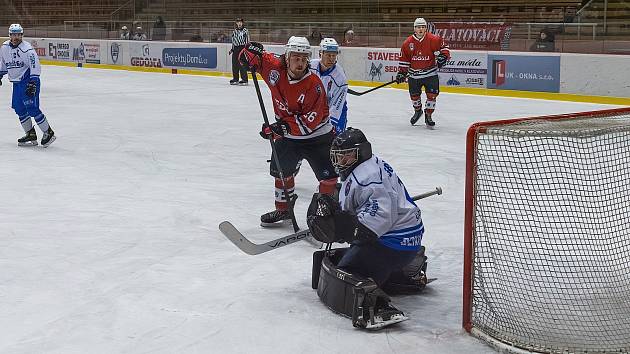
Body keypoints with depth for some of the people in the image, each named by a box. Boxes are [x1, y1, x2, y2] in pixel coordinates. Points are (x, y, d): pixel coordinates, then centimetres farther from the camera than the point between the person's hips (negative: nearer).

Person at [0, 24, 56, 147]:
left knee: (32, 108, -13)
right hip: (16, 83, 8)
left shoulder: (27, 49, -17)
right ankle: (31, 135, 17)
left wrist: (33, 83, -24)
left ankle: (48, 133, -3)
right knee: (19, 109, 7)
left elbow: (35, 66, -19)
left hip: (29, 81, -8)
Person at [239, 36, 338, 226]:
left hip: (317, 135, -5)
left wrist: (281, 127, -32)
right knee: (280, 170, 14)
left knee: (328, 176, -8)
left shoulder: (313, 85, -28)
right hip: (288, 135, 5)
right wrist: (251, 52, -26)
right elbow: (249, 56, -1)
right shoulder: (275, 68, -15)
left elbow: (309, 121, -30)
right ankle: (283, 208, 33)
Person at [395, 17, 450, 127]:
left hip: (430, 73, -2)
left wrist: (443, 56, -15)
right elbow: (404, 59, 4)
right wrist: (402, 72, 2)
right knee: (414, 95, 10)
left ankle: (428, 115, 9)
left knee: (432, 94, -7)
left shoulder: (433, 39, -11)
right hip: (414, 74, 2)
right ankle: (417, 111, 39)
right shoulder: (408, 42, -4)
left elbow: (444, 46, 1)